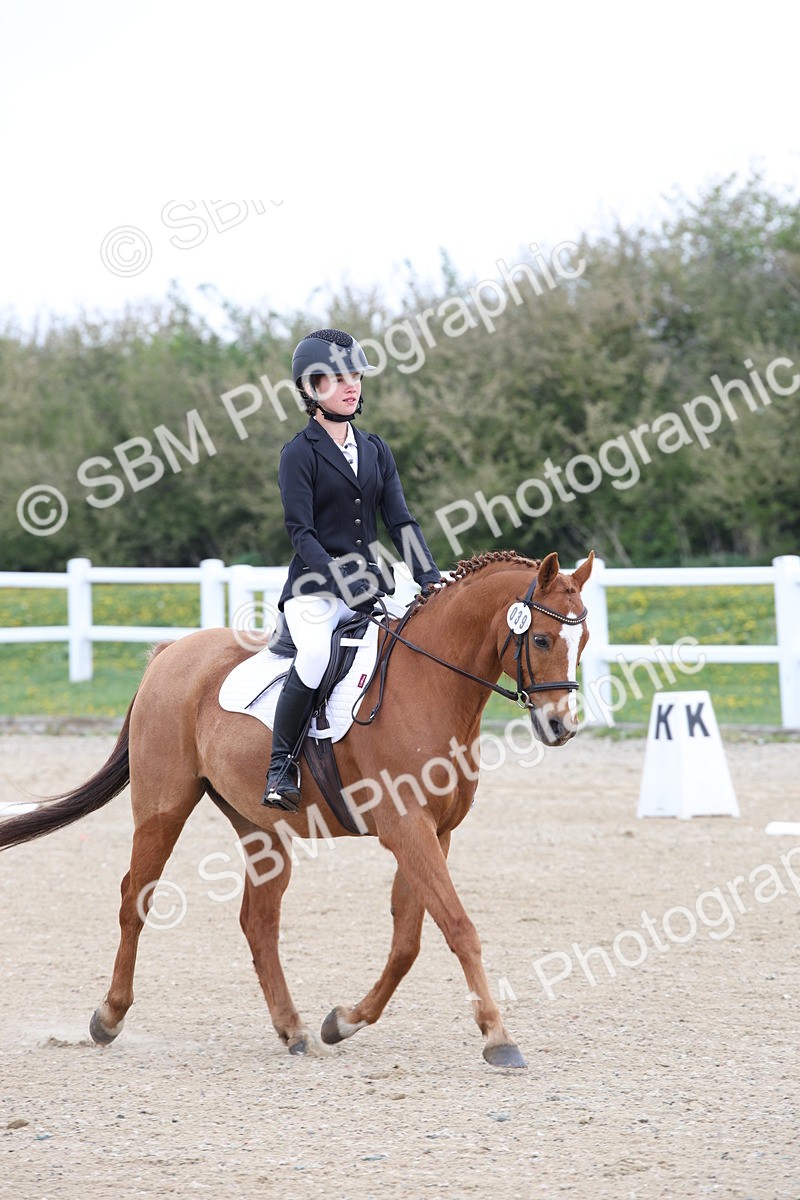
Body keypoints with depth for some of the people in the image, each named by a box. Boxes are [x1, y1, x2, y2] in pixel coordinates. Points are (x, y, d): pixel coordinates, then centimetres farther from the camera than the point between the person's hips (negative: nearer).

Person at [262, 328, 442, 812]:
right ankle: (280, 763, -18)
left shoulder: (376, 450, 14)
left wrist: (430, 577, -6)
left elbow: (400, 521, 9)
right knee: (315, 655, -33)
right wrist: (345, 586, -21)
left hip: (371, 585, 6)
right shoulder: (300, 454, -3)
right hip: (317, 588, -6)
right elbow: (302, 533, -10)